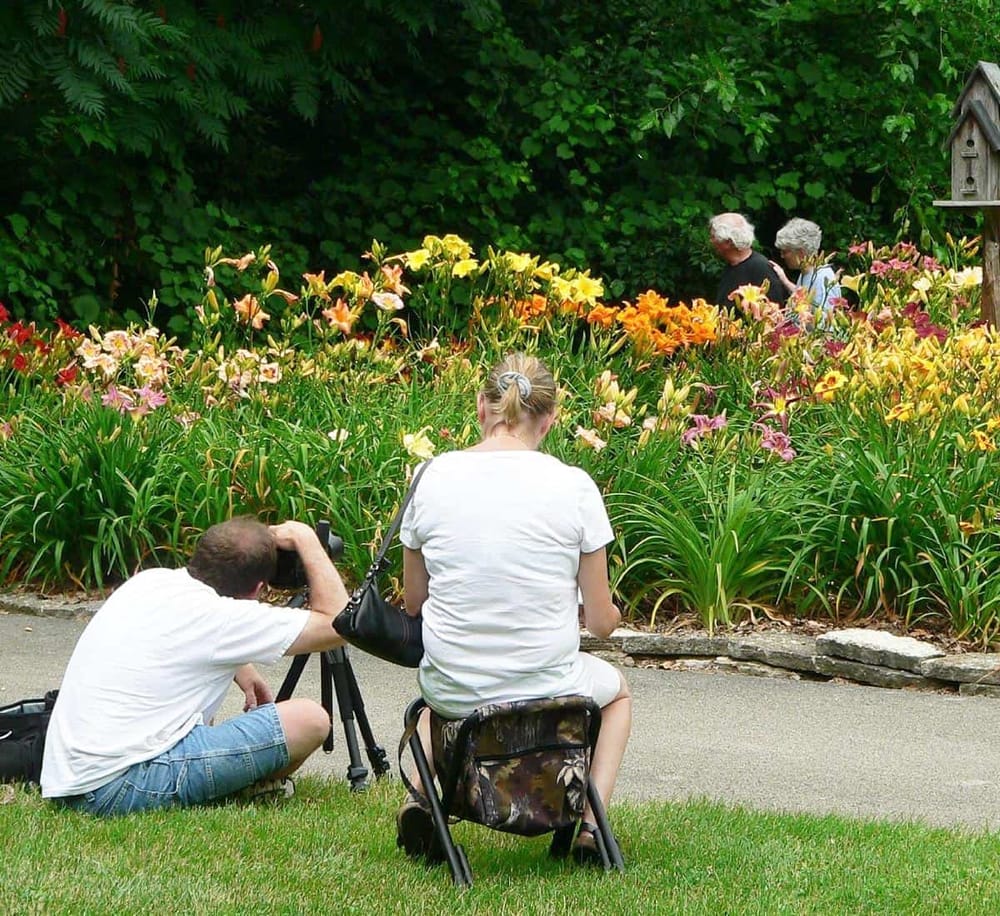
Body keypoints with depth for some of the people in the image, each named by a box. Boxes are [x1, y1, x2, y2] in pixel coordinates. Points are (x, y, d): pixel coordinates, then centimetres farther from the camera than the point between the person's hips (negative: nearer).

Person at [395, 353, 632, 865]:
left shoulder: (435, 477, -6)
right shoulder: (573, 486, -11)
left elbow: (413, 602, 5)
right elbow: (601, 621, -5)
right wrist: (607, 615, 19)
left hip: (451, 690, 2)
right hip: (547, 689, -2)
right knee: (616, 691, 35)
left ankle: (419, 796, 17)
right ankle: (590, 826, 18)